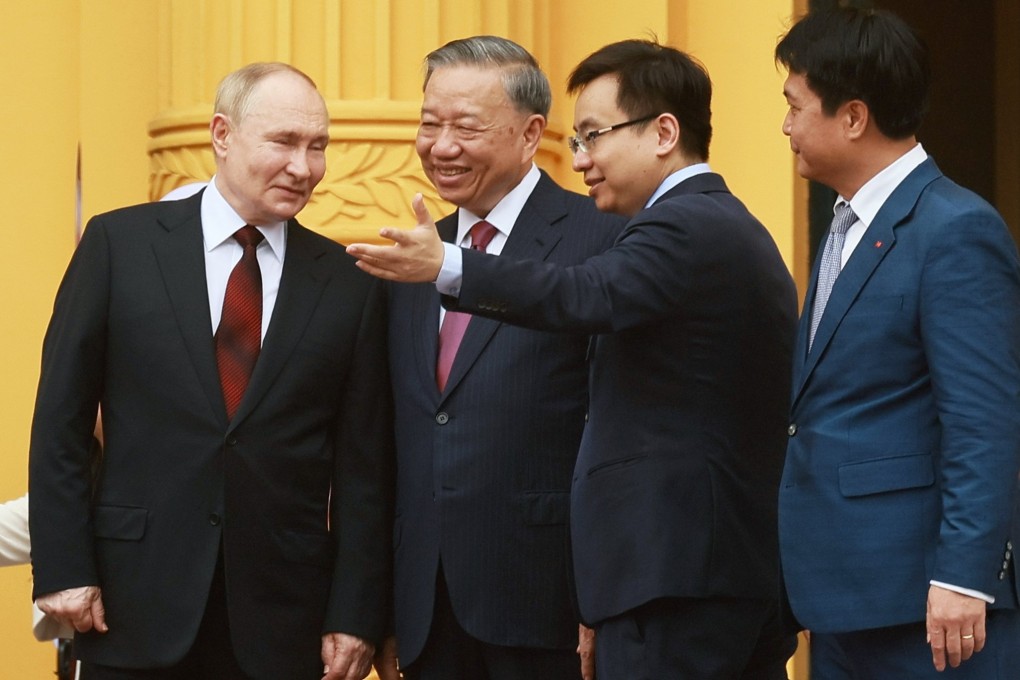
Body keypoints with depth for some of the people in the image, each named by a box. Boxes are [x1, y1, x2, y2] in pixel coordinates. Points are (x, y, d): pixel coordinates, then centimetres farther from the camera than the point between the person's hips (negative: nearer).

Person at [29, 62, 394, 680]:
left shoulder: (350, 284, 5)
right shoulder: (119, 244, 1)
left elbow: (364, 466, 5)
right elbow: (60, 421, 1)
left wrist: (355, 616, 0)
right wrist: (63, 569, -5)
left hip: (283, 620, 1)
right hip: (138, 602, -1)